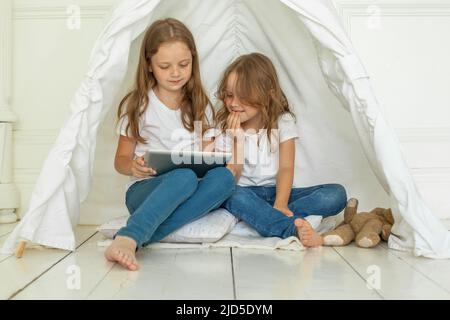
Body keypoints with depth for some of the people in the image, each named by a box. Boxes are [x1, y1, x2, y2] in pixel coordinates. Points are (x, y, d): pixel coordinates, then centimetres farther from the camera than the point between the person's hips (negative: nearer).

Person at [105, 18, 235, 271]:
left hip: (189, 194, 4)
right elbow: (121, 160, 5)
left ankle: (142, 237, -37)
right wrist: (134, 166, -19)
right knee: (184, 177, -37)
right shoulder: (138, 105, 3)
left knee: (224, 177, -31)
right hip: (146, 190, -3)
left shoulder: (200, 106, 13)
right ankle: (127, 240, -51)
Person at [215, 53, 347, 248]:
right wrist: (238, 140, -17)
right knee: (234, 194, -38)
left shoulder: (282, 122, 0)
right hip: (244, 193, -1)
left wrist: (280, 204, -27)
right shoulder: (225, 128, 1)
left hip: (276, 191, 2)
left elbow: (286, 168, -10)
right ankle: (295, 229, -49)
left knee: (336, 193, -20)